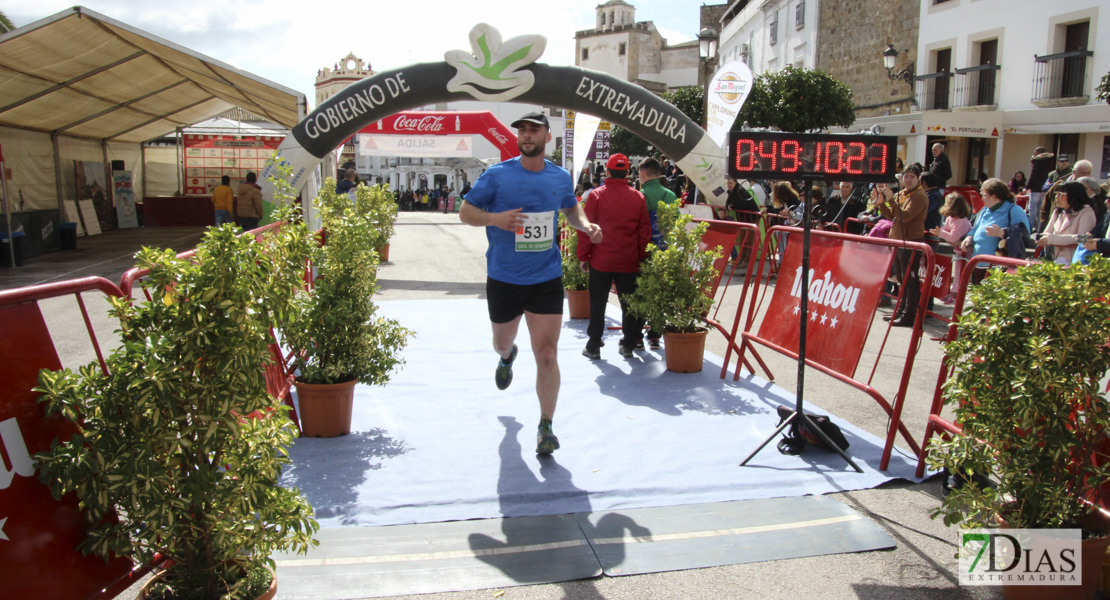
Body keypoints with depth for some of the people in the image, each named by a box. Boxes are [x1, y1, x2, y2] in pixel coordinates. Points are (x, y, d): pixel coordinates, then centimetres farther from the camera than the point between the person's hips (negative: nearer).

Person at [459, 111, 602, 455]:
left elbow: (571, 209, 22)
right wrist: (495, 218, -22)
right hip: (503, 279, 0)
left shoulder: (561, 178, 3)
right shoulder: (497, 175, -6)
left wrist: (586, 225, 1)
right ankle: (507, 357, 62)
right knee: (502, 342, 21)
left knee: (547, 355, -7)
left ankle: (546, 427, 8)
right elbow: (465, 212, -2)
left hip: (546, 279, 0)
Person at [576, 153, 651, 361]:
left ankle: (593, 347, 11)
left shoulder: (596, 195, -6)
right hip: (629, 263, 2)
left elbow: (585, 229, -6)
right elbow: (645, 232, 4)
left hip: (600, 261, -1)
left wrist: (583, 256, 1)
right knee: (628, 304, 12)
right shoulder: (638, 198, 1)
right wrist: (642, 258, 12)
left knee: (597, 305, 7)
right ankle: (629, 345, 18)